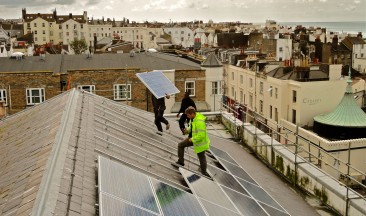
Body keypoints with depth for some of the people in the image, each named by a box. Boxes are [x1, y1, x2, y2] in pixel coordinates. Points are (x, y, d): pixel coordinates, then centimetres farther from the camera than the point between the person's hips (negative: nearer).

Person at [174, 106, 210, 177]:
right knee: (180, 145, 12)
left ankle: (204, 172, 29)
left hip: (200, 142, -9)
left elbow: (201, 135, -33)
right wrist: (188, 130, -5)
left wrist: (192, 139, -22)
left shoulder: (199, 122, -34)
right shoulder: (193, 118, -4)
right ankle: (181, 162, 23)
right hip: (193, 138, 9)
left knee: (202, 158, 9)